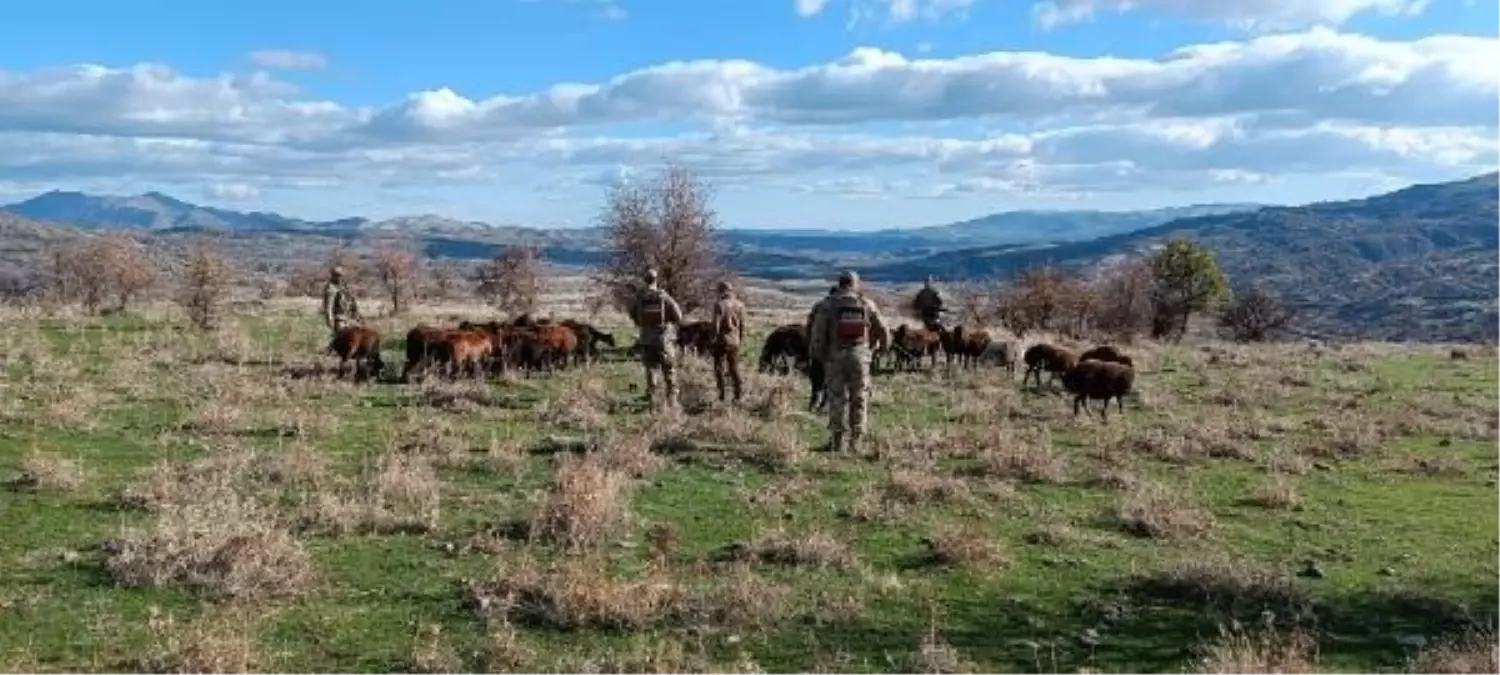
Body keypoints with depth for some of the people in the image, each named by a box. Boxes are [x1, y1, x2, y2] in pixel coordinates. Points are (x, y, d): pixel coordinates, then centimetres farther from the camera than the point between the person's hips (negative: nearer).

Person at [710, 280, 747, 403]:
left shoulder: (719, 305, -12)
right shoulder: (739, 304, 1)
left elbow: (716, 325, -13)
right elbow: (743, 325, 4)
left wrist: (714, 340, -3)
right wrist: (741, 341, 12)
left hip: (722, 339, -4)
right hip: (734, 340, 4)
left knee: (719, 368, 5)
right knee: (734, 368, 12)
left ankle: (721, 395, 1)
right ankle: (737, 395, 11)